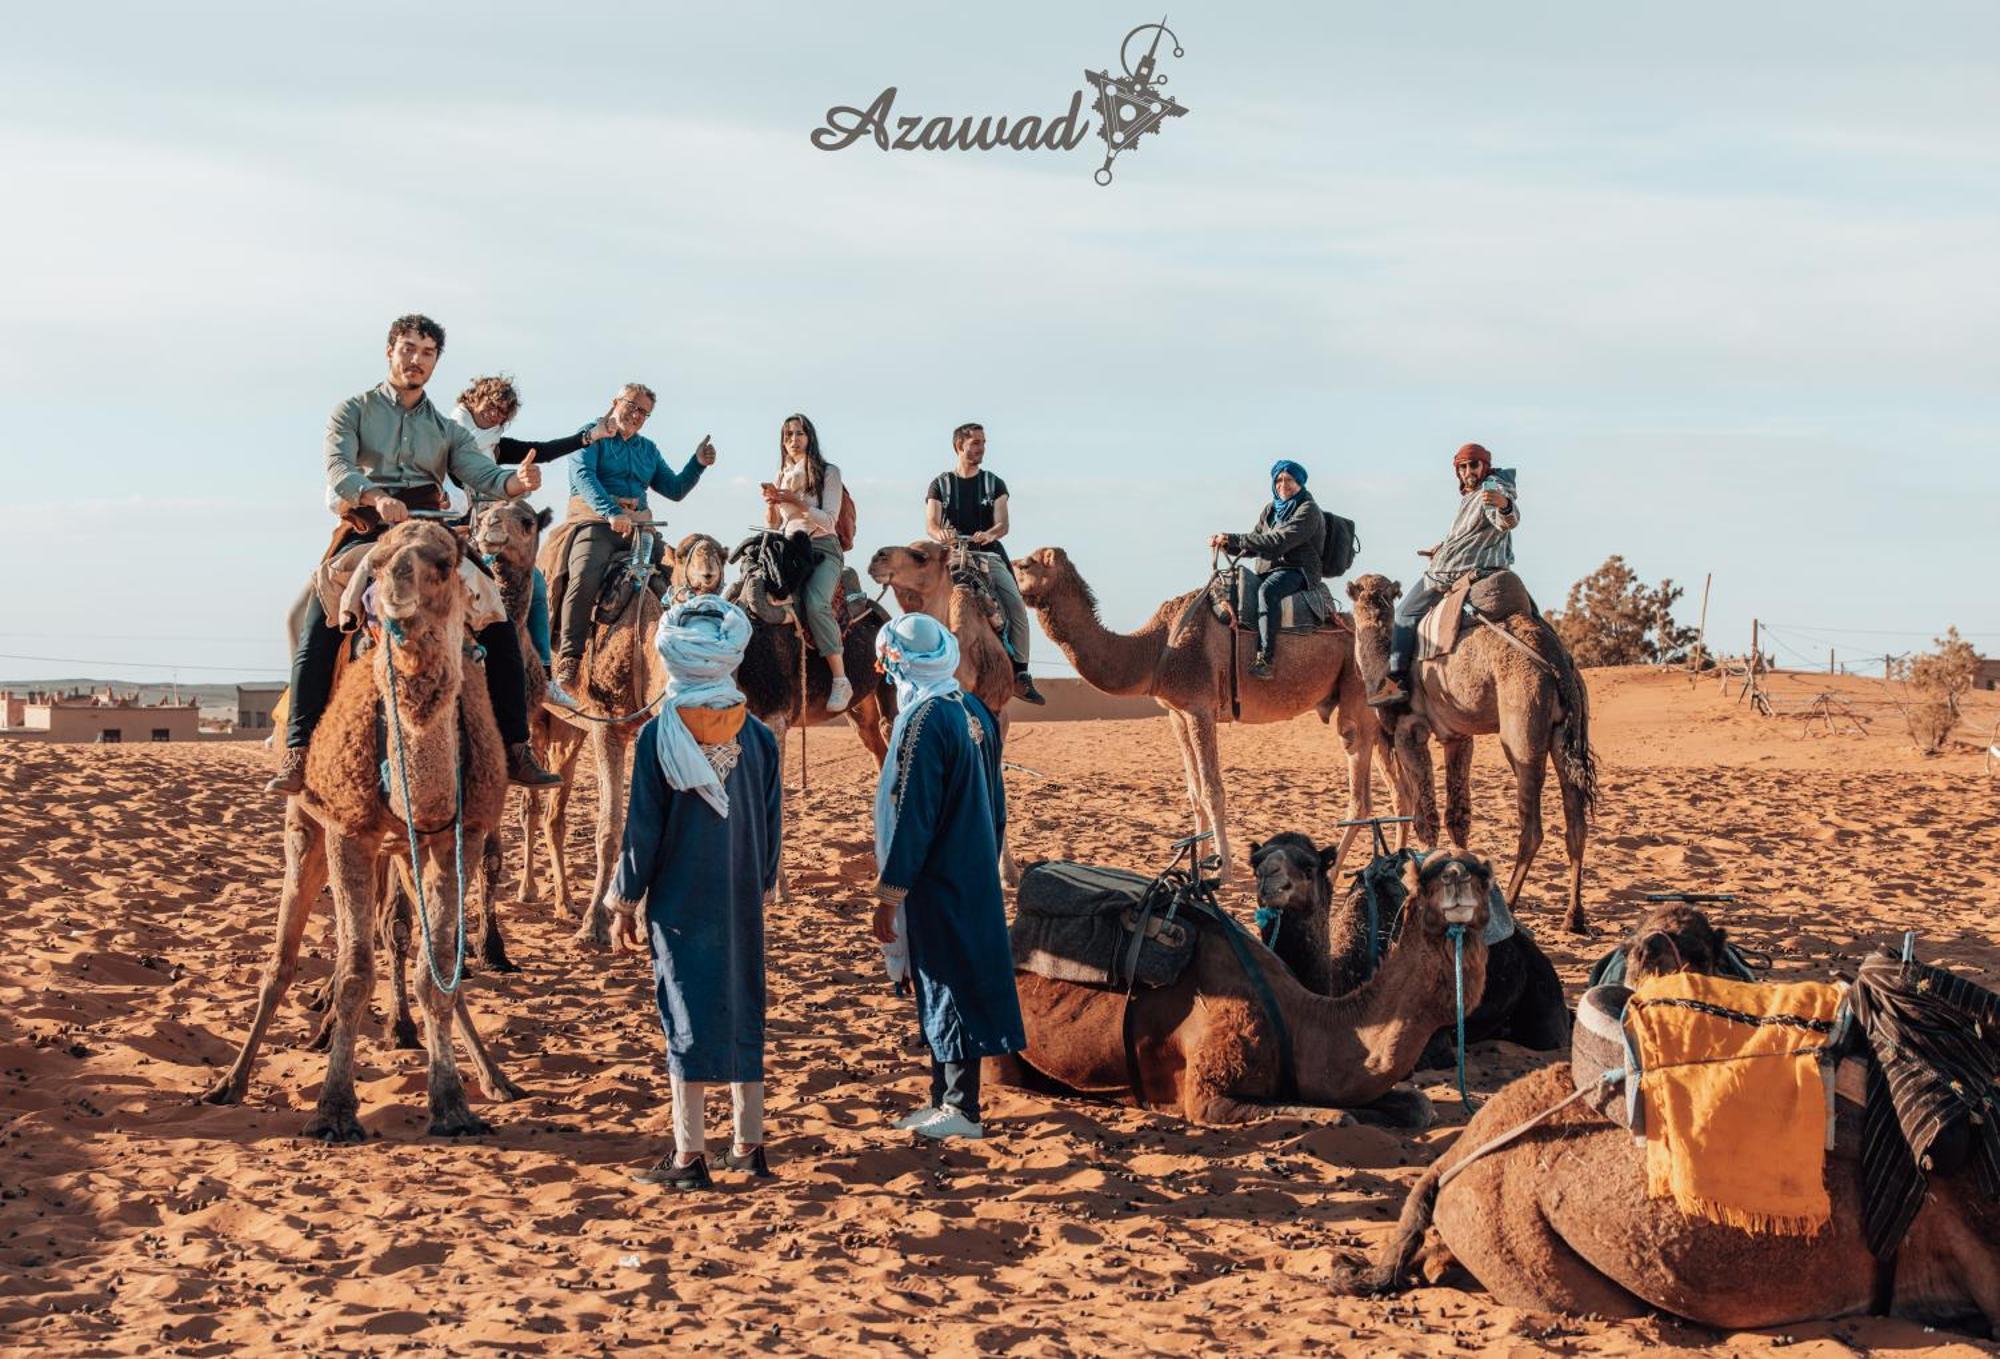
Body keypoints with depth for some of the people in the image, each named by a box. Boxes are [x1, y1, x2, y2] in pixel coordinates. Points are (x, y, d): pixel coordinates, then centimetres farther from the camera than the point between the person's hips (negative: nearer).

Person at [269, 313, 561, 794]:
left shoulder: (447, 430, 20)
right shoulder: (354, 411, 10)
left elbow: (483, 474, 4)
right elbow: (338, 467, -7)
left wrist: (518, 481, -21)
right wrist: (378, 498, -28)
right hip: (364, 533, -3)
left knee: (498, 619, -14)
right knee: (318, 625, -25)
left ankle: (514, 750, -9)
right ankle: (298, 754, -23)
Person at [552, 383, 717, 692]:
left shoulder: (648, 449, 26)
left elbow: (675, 490, 22)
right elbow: (583, 475, -11)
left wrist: (698, 464, 4)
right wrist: (612, 513, -26)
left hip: (637, 525, 6)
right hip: (595, 521, -6)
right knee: (585, 577, -33)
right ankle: (569, 660, -27)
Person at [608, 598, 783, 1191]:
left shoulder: (660, 734, -11)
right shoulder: (758, 735, 0)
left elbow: (643, 829, -9)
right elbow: (771, 824, 7)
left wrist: (624, 901, 1)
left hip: (681, 901, -3)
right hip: (742, 900, 4)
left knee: (687, 1014, 1)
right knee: (743, 1009, 12)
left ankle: (688, 1155, 2)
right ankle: (749, 1146, 18)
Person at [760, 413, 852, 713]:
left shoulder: (829, 473, 4)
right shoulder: (781, 477, 19)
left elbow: (828, 520, -4)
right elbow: (772, 527, 19)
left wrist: (796, 501, -15)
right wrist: (771, 505, -2)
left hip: (823, 548, -4)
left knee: (815, 603, -32)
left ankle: (841, 681, -28)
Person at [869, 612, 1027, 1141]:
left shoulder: (922, 721, -19)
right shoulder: (974, 711, 7)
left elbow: (912, 815, -20)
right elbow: (995, 804, 14)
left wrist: (889, 895, -15)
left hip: (937, 884, -8)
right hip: (975, 877, 8)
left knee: (948, 991, -2)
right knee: (947, 991, 15)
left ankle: (961, 1110, 3)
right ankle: (943, 1100, 23)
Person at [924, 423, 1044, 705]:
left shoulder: (994, 484, 13)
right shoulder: (940, 484, 10)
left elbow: (1003, 525, 0)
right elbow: (930, 525, -1)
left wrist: (989, 534, -25)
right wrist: (941, 534, -27)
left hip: (990, 556, 1)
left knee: (1017, 609, -17)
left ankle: (1020, 675, -11)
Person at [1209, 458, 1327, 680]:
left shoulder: (1308, 511, -8)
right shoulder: (1269, 511, 18)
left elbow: (1278, 542, -19)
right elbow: (1255, 543, 20)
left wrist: (1233, 539, -19)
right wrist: (1226, 544, 0)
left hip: (1297, 572, -8)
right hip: (1268, 571, 8)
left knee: (1267, 591, -37)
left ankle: (1265, 657, -45)